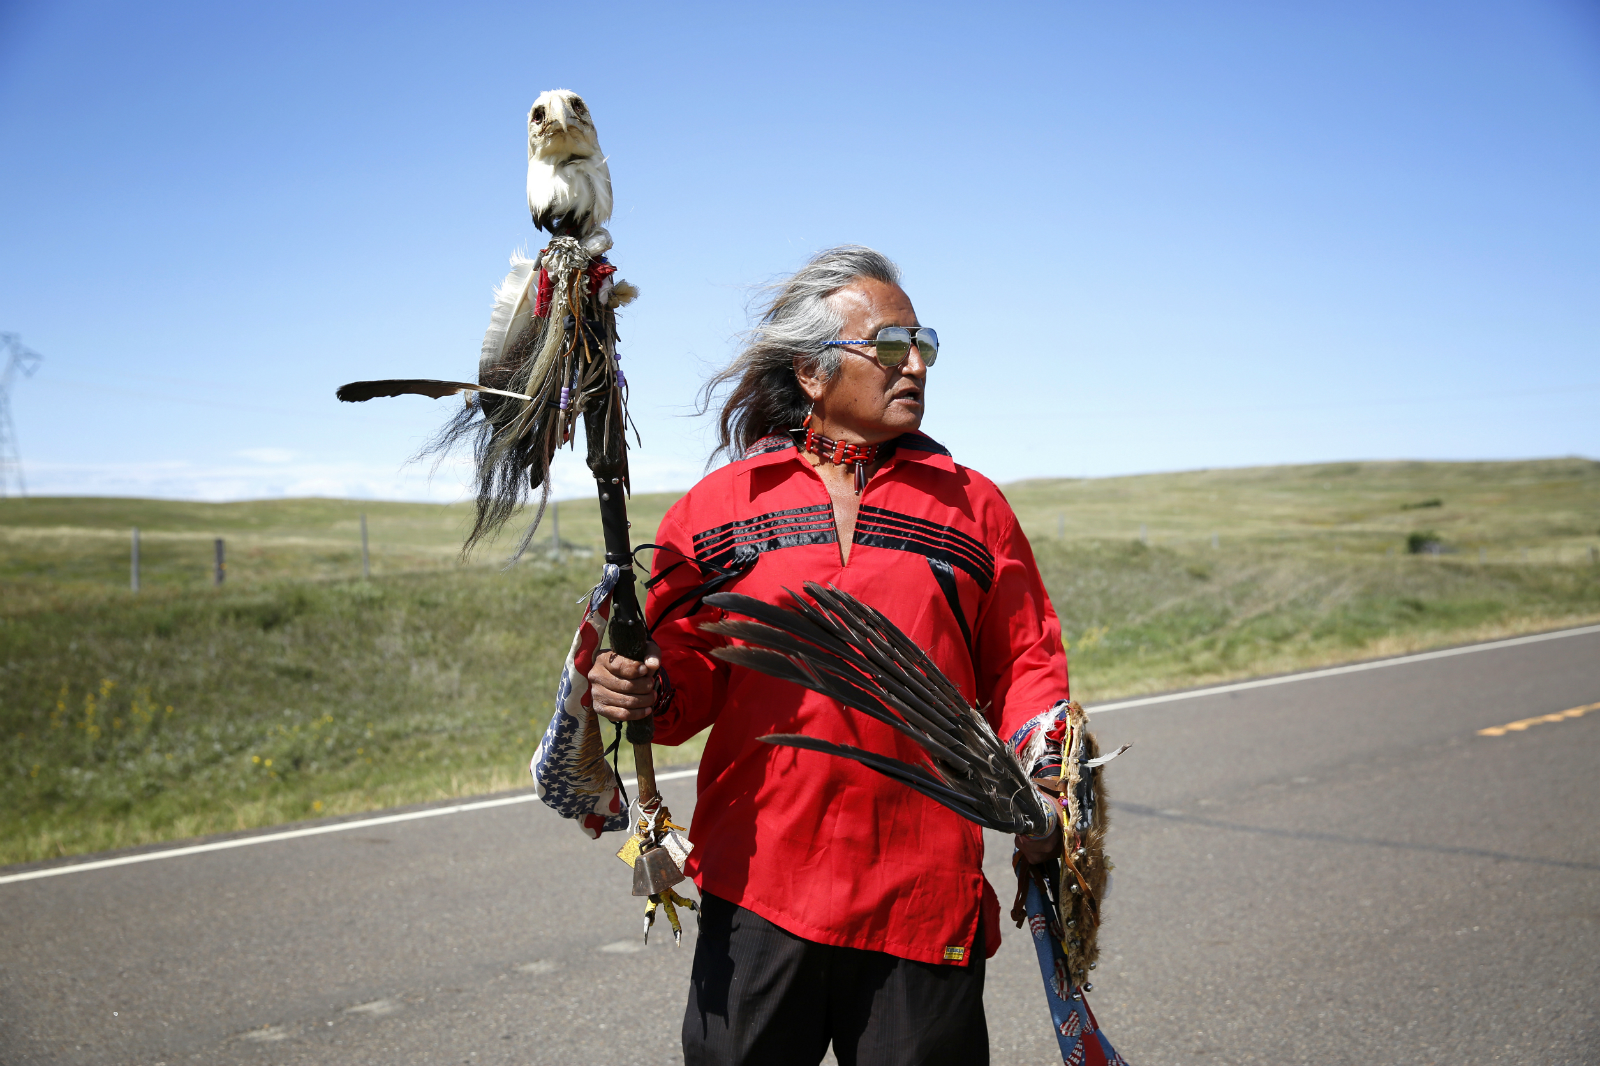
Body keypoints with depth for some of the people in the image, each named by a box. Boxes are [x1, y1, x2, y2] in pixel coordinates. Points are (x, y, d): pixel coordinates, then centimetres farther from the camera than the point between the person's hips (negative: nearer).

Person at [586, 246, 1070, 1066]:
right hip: (755, 884, 0)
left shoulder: (971, 505, 8)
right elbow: (689, 662, 6)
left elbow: (1023, 662, 7)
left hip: (924, 894, 1)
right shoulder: (720, 505, 5)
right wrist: (644, 691, -16)